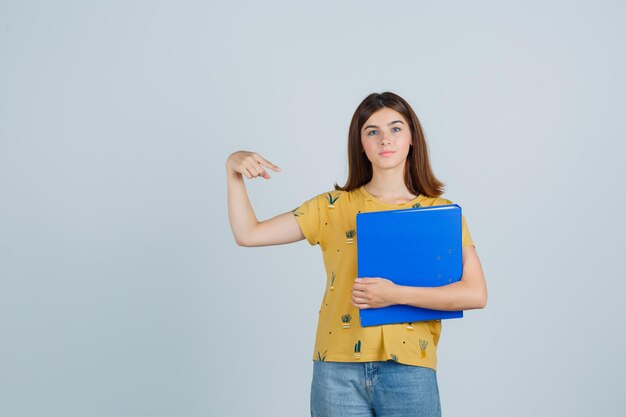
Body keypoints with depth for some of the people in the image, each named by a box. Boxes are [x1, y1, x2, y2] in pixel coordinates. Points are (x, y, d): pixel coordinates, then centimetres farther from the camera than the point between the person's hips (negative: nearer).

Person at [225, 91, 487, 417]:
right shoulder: (334, 206, 5)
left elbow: (476, 294, -8)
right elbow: (248, 234, 4)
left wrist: (397, 294, -17)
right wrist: (233, 170, -7)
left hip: (409, 370, 0)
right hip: (338, 370, 1)